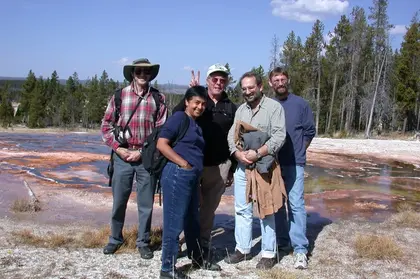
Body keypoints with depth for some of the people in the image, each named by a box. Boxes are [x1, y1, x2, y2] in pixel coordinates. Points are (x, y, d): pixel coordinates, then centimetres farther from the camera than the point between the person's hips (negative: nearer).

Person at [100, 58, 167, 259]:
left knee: (146, 203, 8)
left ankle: (143, 242, 24)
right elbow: (106, 125, 4)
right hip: (123, 156, 1)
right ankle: (115, 238, 29)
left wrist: (143, 151, -9)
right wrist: (118, 148, -7)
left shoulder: (158, 98, 0)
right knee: (118, 201, 10)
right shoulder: (119, 96, 2)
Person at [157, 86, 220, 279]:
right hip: (177, 175, -9)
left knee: (192, 220, 20)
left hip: (192, 177, 9)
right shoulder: (178, 117, -7)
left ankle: (197, 259, 35)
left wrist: (195, 168, 12)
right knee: (174, 222, -2)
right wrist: (184, 164, -15)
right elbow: (161, 144, -15)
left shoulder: (196, 123, 19)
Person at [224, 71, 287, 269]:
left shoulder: (274, 107, -6)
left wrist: (258, 153, -23)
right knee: (242, 209, 11)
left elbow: (279, 136, -14)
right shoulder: (240, 110, 12)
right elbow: (231, 135, 7)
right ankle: (242, 249, 23)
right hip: (242, 167, 6)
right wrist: (238, 153, -13)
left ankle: (269, 253, 14)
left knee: (265, 211, 3)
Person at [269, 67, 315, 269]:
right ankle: (282, 241, 25)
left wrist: (298, 151, 6)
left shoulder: (300, 104, -1)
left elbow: (310, 131, 5)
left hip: (294, 163, -3)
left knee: (295, 204, -7)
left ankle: (300, 249, -3)